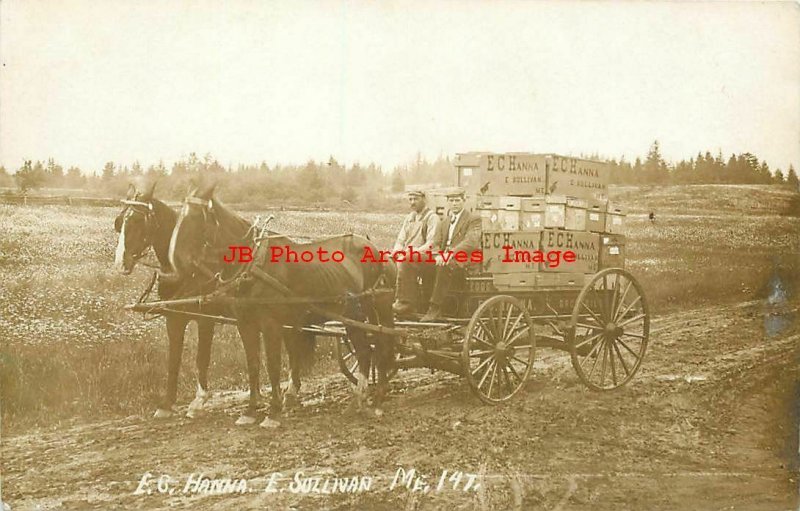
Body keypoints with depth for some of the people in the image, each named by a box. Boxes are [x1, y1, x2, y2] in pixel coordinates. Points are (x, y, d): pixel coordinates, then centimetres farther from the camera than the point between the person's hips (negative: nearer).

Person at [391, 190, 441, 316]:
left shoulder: (432, 217, 1)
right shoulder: (409, 218, 24)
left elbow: (431, 244, -11)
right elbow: (400, 240, 20)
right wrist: (398, 250, -3)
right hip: (406, 257, 7)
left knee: (404, 262, -35)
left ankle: (406, 303, -32)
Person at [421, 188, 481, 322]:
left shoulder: (474, 219, 1)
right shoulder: (445, 221, 24)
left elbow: (471, 242, -16)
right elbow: (438, 244, 21)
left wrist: (450, 253, -30)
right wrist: (438, 255, -4)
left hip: (464, 262, -6)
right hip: (445, 258, 6)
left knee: (444, 266, -39)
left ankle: (435, 308, -36)